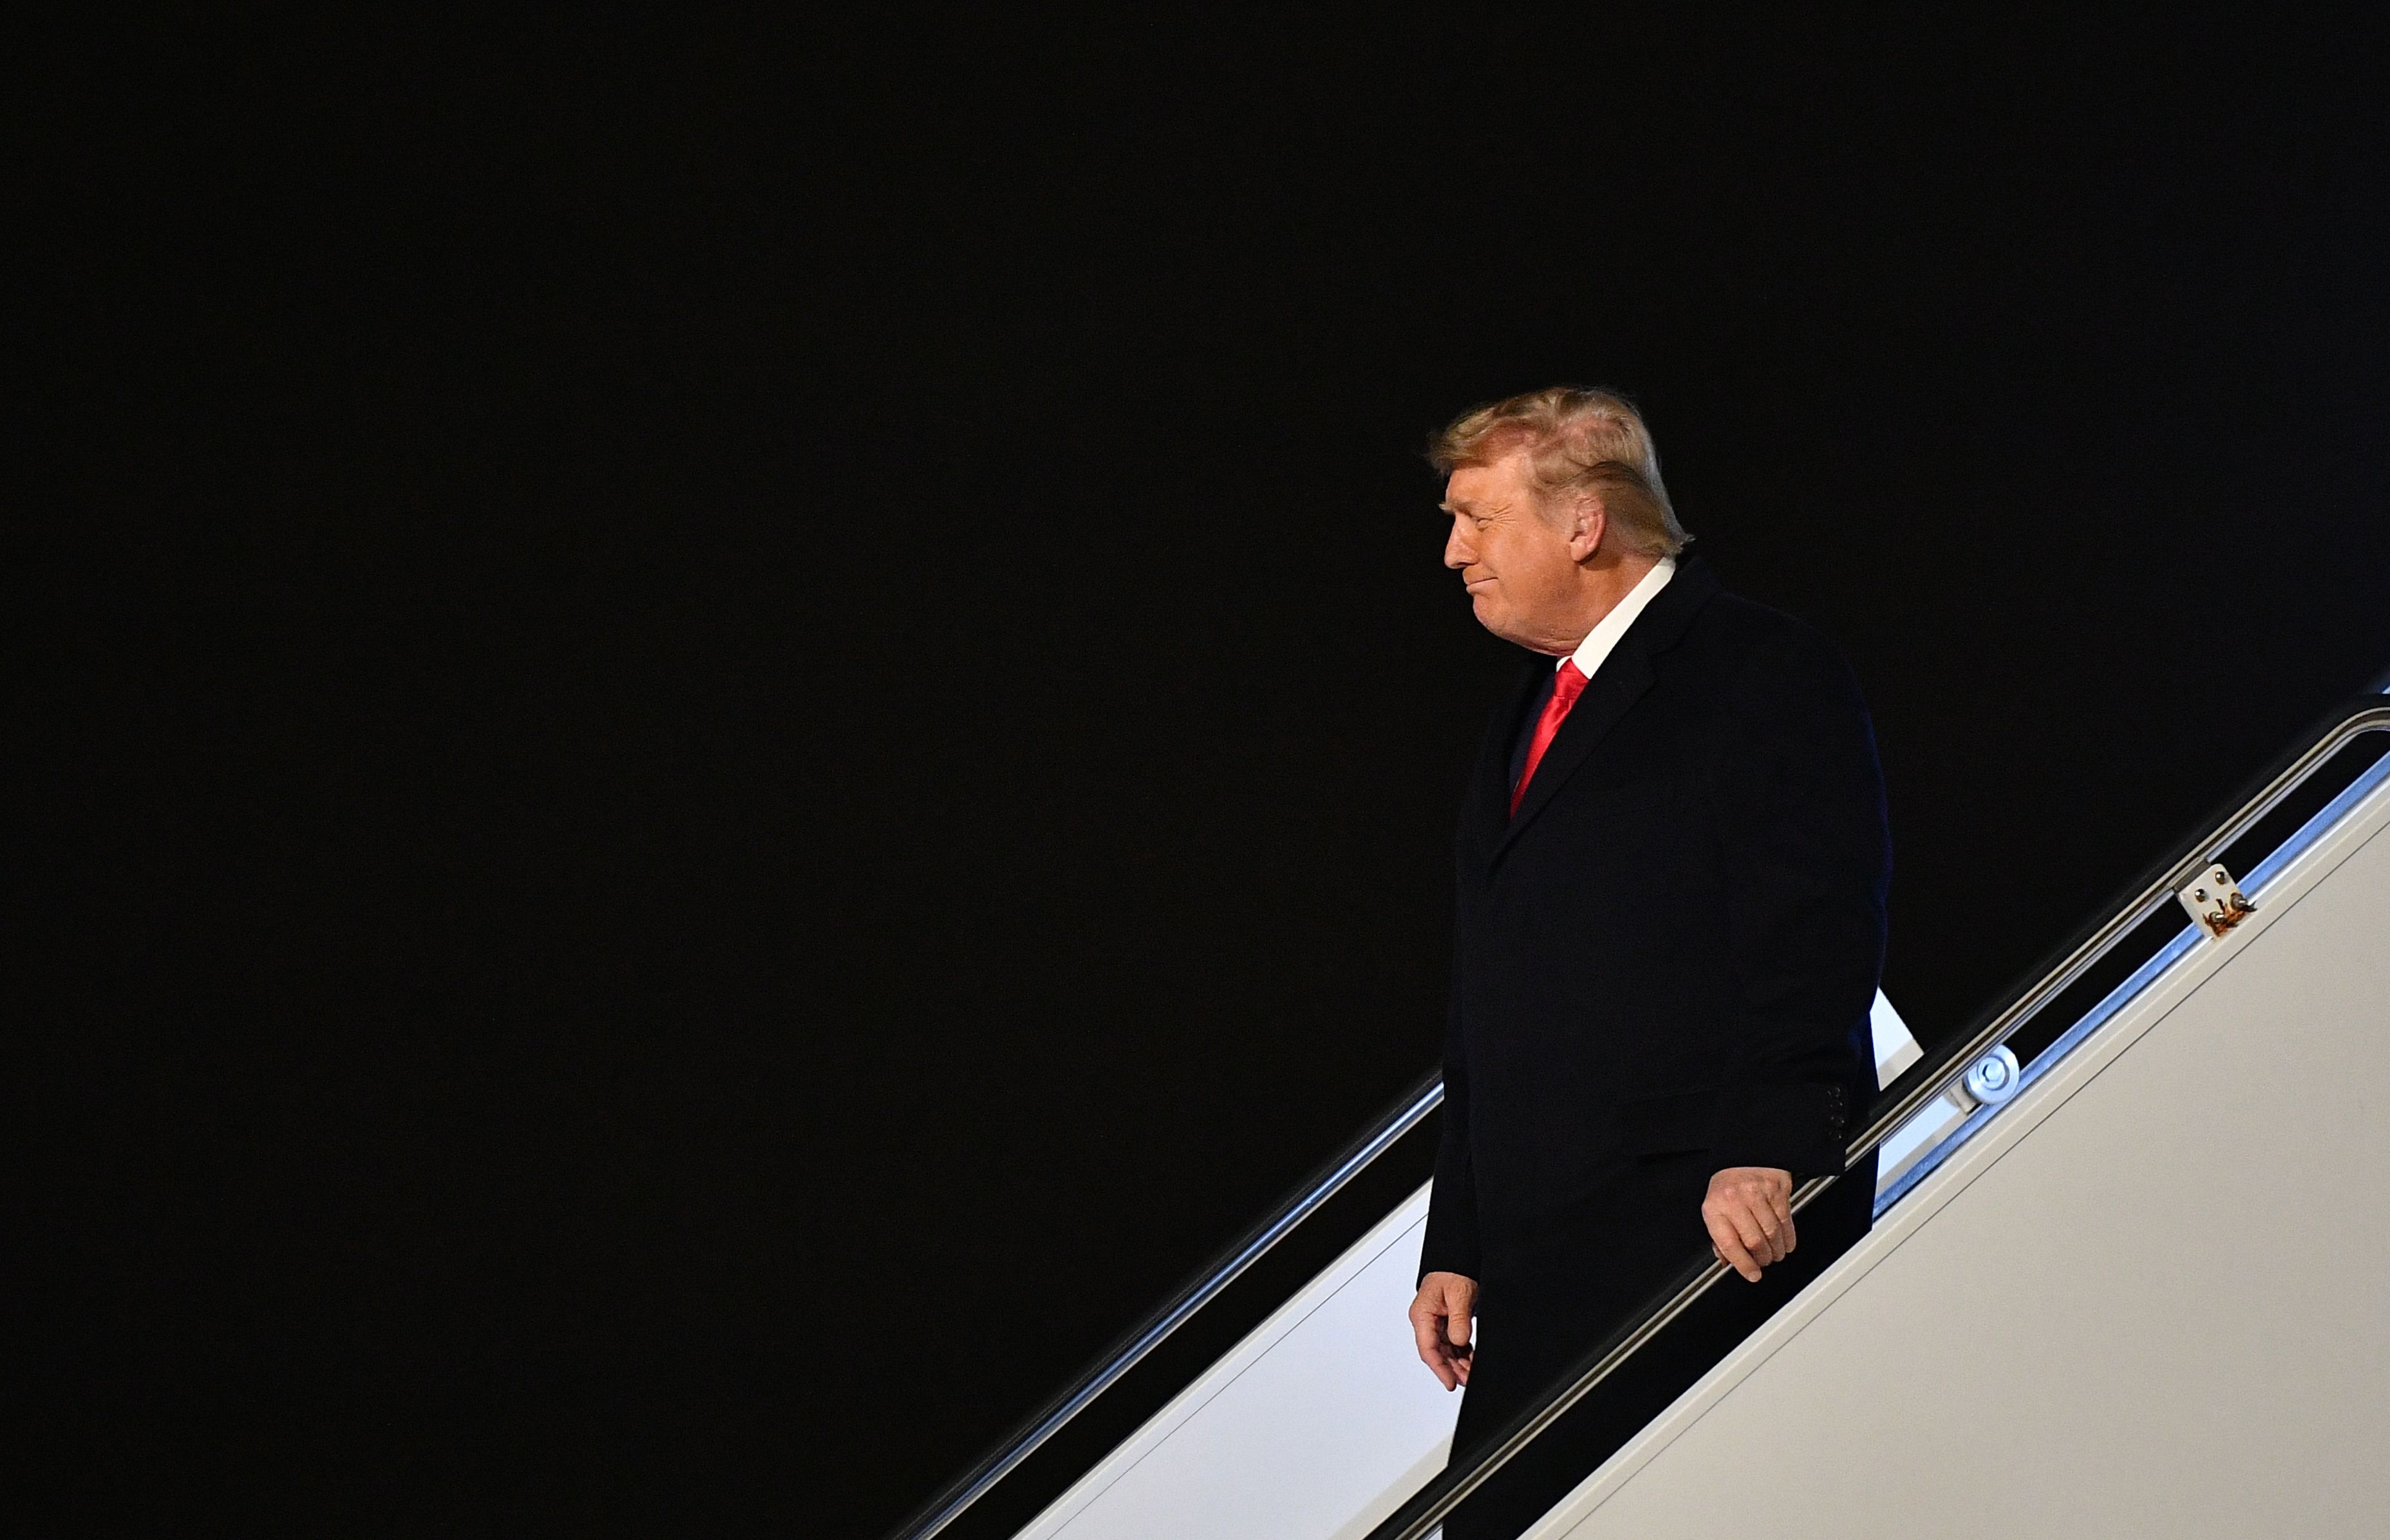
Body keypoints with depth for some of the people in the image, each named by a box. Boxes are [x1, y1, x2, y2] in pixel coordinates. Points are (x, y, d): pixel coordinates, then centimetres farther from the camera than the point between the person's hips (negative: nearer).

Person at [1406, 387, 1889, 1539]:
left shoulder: (1764, 676, -1)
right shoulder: (1529, 722, 24)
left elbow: (1818, 940, -12)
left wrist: (1763, 1148, -23)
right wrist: (1456, 1247, 19)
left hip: (1718, 1234, -8)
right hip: (1540, 1263, 8)